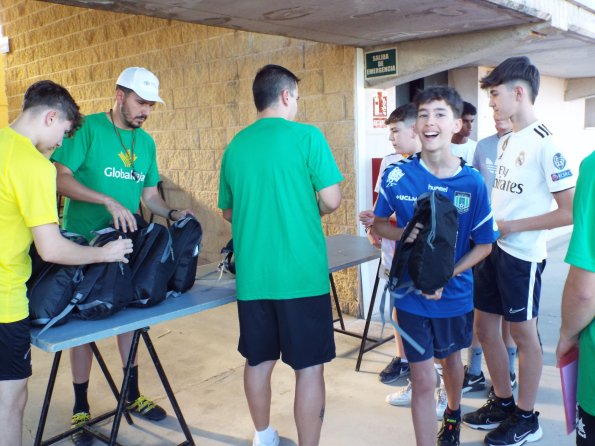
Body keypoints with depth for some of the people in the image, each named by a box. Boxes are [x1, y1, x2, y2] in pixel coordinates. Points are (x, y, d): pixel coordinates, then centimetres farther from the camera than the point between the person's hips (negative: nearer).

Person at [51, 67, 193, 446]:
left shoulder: (146, 141, 7)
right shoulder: (88, 128, -11)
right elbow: (61, 178, -18)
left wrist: (172, 214, -8)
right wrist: (109, 202, -28)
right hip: (84, 244, -5)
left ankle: (132, 395, 30)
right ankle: (81, 407, 21)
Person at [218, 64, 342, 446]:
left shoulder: (235, 146, 8)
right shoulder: (306, 136, -6)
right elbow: (332, 201, -9)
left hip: (252, 276, 5)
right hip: (301, 275, -5)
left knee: (259, 360, 18)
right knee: (309, 367, 5)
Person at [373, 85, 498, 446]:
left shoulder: (472, 182, -12)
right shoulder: (398, 176, -13)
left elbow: (484, 244, -6)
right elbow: (380, 224, 1)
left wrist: (446, 276, -19)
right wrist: (406, 234, -21)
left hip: (456, 294, 2)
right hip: (412, 297, -1)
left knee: (451, 357, 26)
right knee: (424, 381, 1)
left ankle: (453, 412, 56)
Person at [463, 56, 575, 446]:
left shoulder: (546, 144, -16)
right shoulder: (507, 140, 10)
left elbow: (570, 211, -18)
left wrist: (513, 226, -17)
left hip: (522, 255, -8)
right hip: (492, 249, 8)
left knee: (523, 333, 6)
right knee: (484, 326, 14)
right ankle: (503, 402, 33)